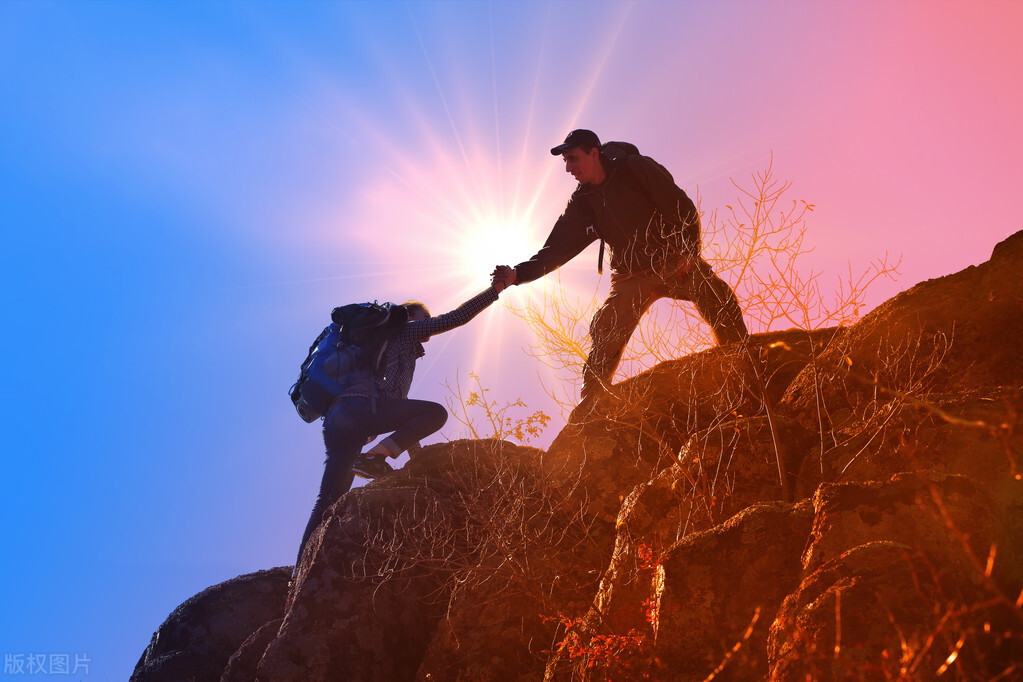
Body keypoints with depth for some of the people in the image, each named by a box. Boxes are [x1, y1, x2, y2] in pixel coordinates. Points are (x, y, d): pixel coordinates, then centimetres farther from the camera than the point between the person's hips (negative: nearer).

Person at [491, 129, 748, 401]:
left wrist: (688, 251, -16)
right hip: (631, 277, 3)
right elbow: (557, 249, 3)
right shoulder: (581, 203, 4)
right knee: (604, 335, -10)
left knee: (720, 299, -25)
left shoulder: (636, 169, -6)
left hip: (674, 262, -3)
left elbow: (683, 208, -6)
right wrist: (519, 273, -10)